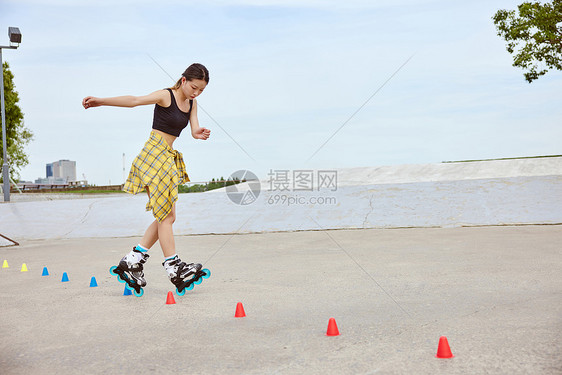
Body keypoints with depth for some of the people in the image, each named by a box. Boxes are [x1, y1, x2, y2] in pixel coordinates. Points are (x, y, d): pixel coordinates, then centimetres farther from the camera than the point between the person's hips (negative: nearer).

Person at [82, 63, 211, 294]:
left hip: (168, 158, 9)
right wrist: (101, 101, -30)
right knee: (165, 216, -8)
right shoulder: (166, 96, -9)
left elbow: (194, 130, 3)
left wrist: (200, 134, -21)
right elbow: (134, 100, -19)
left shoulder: (191, 103, 13)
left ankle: (133, 260, 11)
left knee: (166, 217, 7)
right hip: (154, 154, -8)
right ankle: (174, 268, -4)